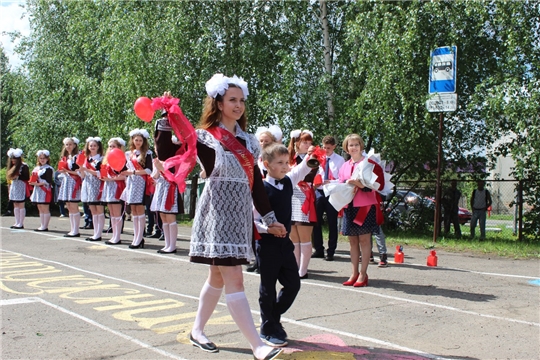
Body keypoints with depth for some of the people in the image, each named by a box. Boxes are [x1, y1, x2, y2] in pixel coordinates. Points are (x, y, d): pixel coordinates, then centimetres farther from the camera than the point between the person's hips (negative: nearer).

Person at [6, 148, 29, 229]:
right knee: (15, 205, 8)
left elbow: (27, 178, -11)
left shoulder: (24, 166, -7)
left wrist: (18, 177, -16)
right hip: (14, 187, 7)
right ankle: (17, 223, 12)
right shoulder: (12, 167, 14)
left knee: (21, 205, -3)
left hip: (21, 188, -7)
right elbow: (9, 176, 16)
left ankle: (21, 223, 0)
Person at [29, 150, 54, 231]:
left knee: (45, 209, -4)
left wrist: (38, 184, -21)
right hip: (38, 190, 9)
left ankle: (45, 226, -2)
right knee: (40, 209, 12)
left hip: (45, 190, -9)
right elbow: (34, 178, 21)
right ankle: (42, 225, 18)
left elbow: (48, 181, -16)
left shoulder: (48, 168, -9)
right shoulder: (36, 168, 17)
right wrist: (33, 182, 0)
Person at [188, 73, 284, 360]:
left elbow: (256, 182, 15)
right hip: (218, 213, -7)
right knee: (234, 280, -9)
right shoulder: (205, 137, -4)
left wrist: (269, 217, 15)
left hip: (241, 214, 7)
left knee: (218, 277, 14)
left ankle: (197, 331, 30)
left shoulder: (247, 141, 14)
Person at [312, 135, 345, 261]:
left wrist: (330, 182, -23)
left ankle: (331, 252, 11)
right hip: (319, 191, 4)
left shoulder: (340, 160, -1)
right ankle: (318, 250, 17)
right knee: (316, 222, 5)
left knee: (332, 223, 2)